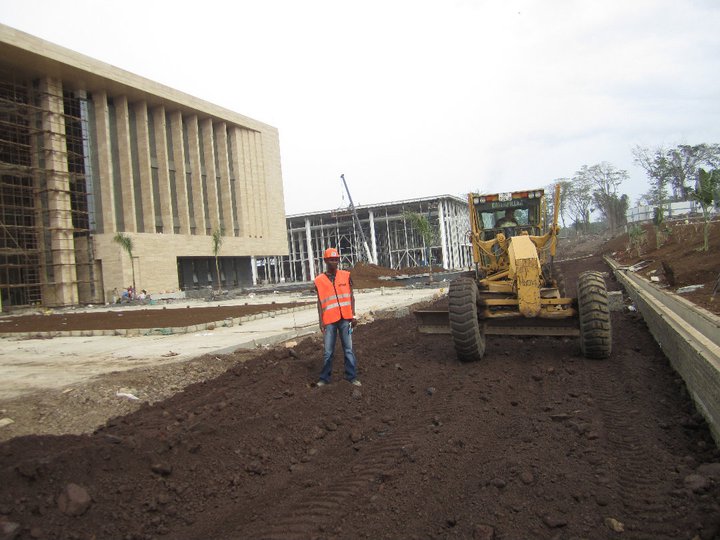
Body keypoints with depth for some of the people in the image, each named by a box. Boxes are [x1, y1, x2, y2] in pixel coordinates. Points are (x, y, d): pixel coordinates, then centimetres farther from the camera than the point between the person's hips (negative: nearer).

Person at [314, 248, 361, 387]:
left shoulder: (346, 276, 4)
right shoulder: (319, 280, 1)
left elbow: (351, 297, 7)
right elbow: (320, 302, 4)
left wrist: (353, 316, 2)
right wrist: (321, 321, -1)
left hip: (345, 319, 1)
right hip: (329, 321, -1)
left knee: (348, 349, 7)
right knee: (328, 352, 4)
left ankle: (352, 376, 14)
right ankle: (324, 378, 15)